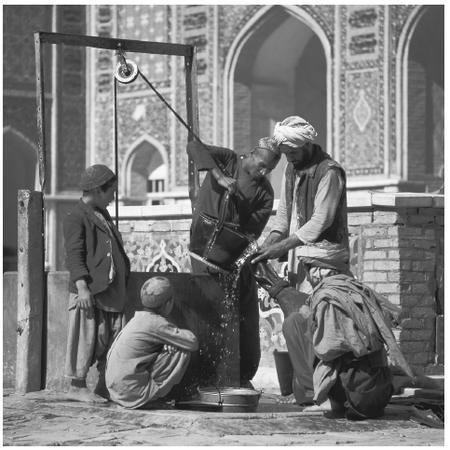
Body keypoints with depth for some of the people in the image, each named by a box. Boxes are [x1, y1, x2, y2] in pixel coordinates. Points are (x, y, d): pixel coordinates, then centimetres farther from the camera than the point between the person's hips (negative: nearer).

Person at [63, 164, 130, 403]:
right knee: (88, 337, -7)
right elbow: (74, 254, -14)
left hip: (112, 291, 8)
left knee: (114, 339, 7)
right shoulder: (76, 218, -7)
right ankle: (77, 386, 1)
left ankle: (106, 386, 15)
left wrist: (125, 277, 24)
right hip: (90, 290, -8)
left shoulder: (103, 215, 21)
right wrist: (82, 286, -22)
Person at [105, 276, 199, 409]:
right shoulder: (156, 323, -14)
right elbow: (192, 343, -15)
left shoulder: (136, 319, 12)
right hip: (134, 395, -9)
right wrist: (178, 332, 8)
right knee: (183, 352, -8)